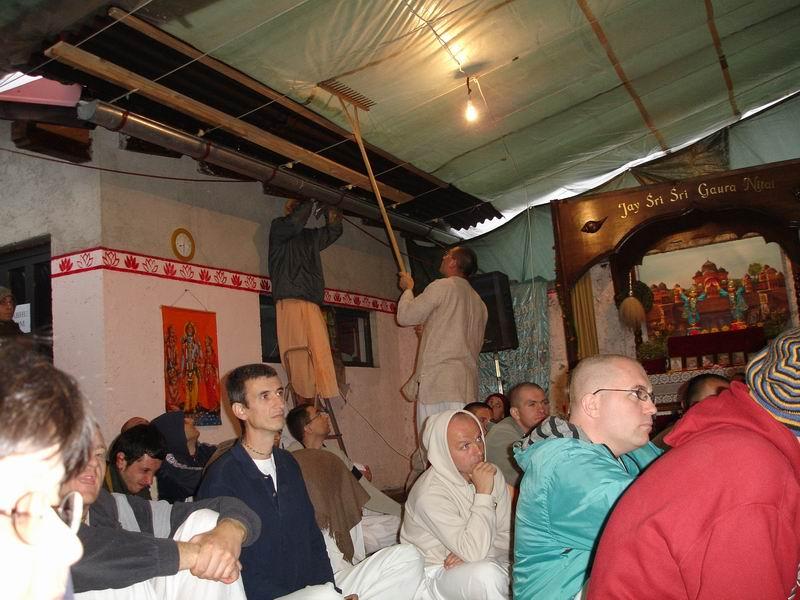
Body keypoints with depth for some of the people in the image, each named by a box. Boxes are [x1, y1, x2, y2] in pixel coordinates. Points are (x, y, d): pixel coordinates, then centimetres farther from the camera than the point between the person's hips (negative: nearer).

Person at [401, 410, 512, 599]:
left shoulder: (492, 475, -1)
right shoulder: (430, 493, -23)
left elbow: (507, 535, 0)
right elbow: (473, 552, -29)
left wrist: (473, 553, -18)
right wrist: (483, 493, -28)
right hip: (437, 574, -6)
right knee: (486, 575, -35)